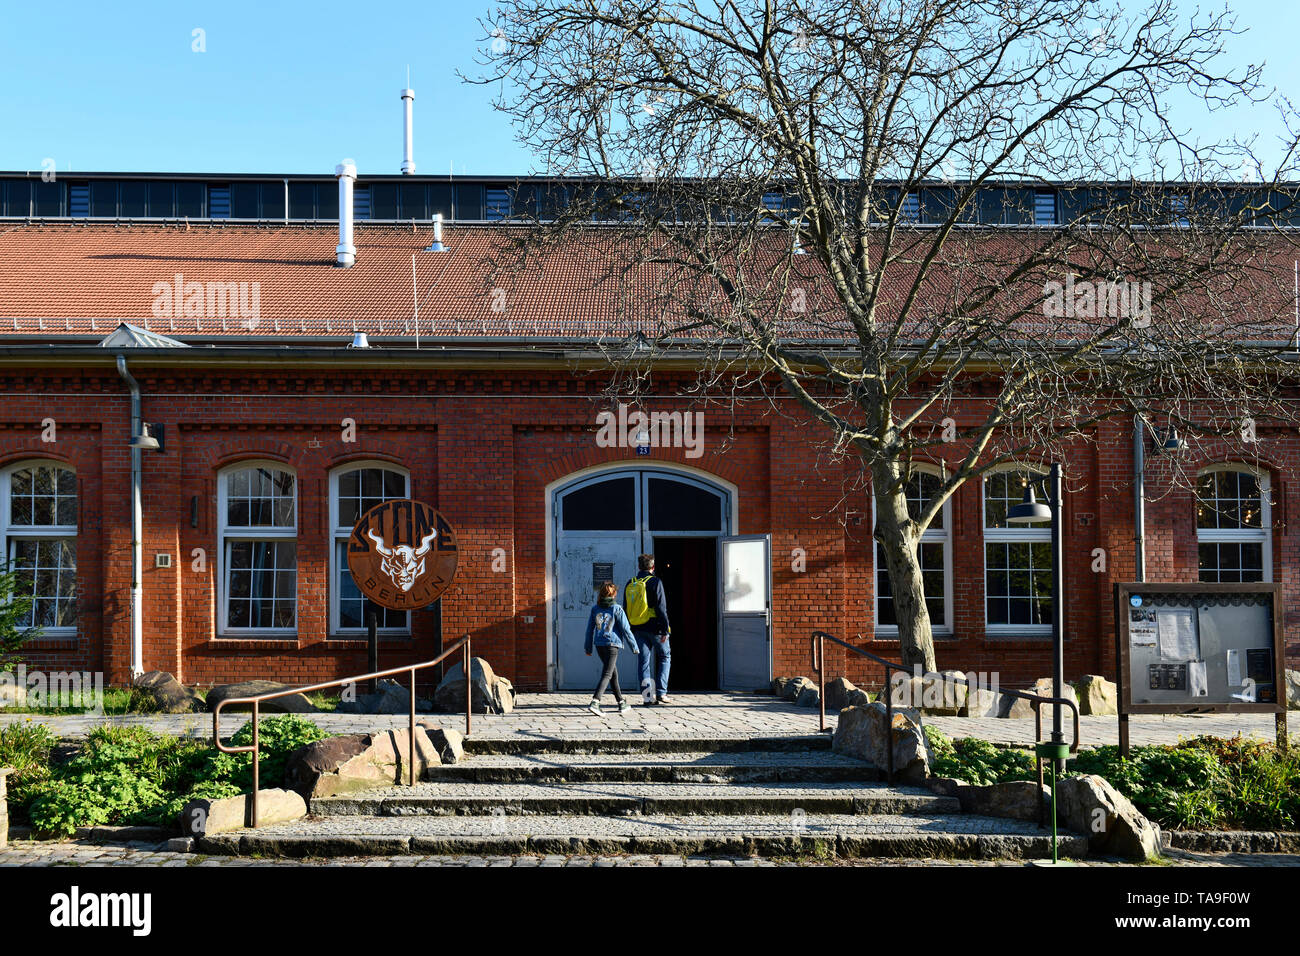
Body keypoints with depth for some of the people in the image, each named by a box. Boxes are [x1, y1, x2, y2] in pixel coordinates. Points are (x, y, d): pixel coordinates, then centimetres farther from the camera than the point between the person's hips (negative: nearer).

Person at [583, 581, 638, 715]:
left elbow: (590, 629, 9)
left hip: (599, 645, 6)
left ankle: (622, 703, 26)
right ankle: (594, 702, -23)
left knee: (614, 674, 18)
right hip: (612, 644, -6)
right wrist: (634, 646, 2)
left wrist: (588, 648, 18)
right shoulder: (617, 609, -8)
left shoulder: (595, 609, 5)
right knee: (607, 674, -7)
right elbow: (625, 629, -6)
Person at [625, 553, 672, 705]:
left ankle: (648, 697, 4)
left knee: (644, 662, 7)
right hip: (654, 627, -4)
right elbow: (661, 608, -12)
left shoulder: (630, 584, 9)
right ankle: (661, 692, 2)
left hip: (637, 629, 4)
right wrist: (665, 629, -11)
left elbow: (626, 609, 12)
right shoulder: (655, 582, -8)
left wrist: (628, 630, 18)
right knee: (665, 657, 11)